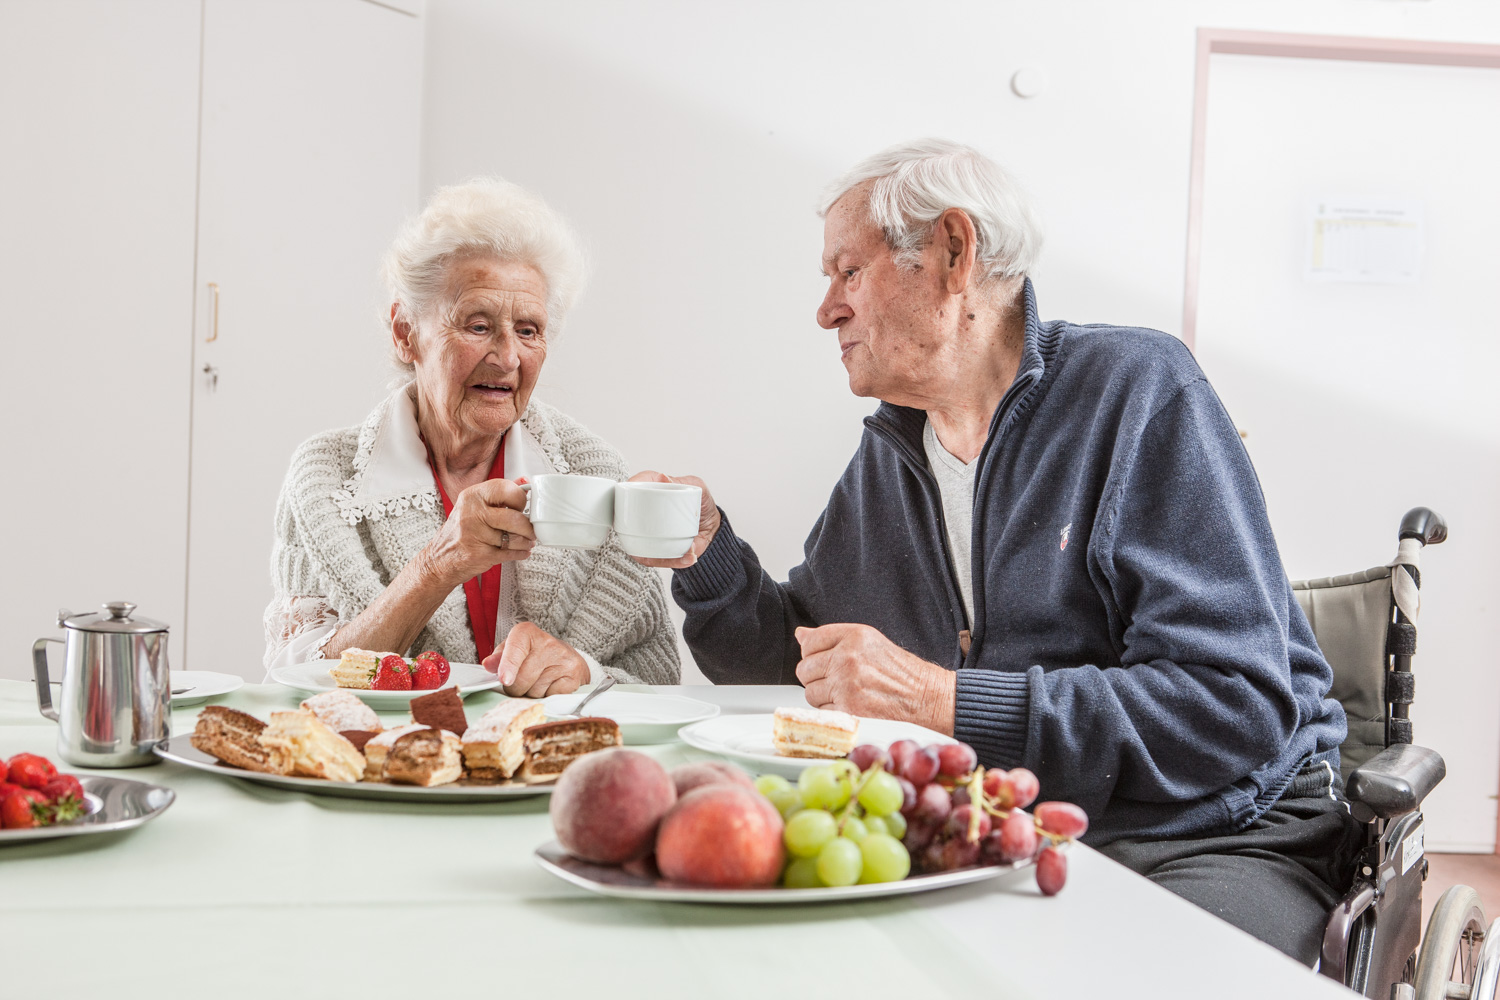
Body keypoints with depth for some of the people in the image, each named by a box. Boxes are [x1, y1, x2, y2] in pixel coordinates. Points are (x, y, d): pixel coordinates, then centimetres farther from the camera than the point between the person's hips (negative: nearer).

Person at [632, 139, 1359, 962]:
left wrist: (946, 703, -24)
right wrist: (707, 555, -1)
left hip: (1217, 839, -5)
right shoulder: (887, 454, 11)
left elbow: (1237, 710, -20)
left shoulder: (1137, 391, -11)